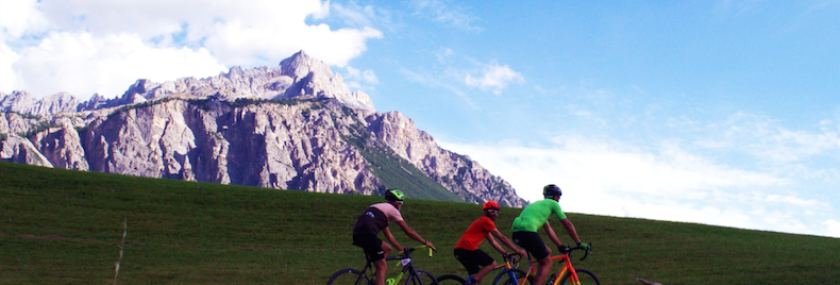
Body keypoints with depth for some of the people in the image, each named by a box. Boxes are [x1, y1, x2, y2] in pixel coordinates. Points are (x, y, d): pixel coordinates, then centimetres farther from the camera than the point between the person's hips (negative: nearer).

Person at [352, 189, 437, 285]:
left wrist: (401, 249, 36)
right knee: (382, 268, -4)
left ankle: (376, 274, 16)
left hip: (357, 234, 9)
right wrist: (425, 242, 16)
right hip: (367, 234, -9)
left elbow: (388, 235, 33)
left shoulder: (380, 207, 31)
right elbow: (408, 231, 7)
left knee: (387, 249, 25)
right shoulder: (392, 209, 7)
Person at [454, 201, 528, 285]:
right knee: (492, 264, -6)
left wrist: (506, 253, 22)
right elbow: (502, 238, -5)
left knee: (478, 275, 15)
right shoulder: (486, 220, -3)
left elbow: (493, 242, 28)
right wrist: (517, 250, -2)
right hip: (467, 248, -10)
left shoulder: (483, 221, 27)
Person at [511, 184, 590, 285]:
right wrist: (579, 243, 22)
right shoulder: (553, 203, 13)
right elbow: (568, 225, 15)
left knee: (548, 252, 23)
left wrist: (561, 246, 35)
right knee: (547, 264, 2)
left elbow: (549, 229, 35)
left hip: (516, 232, 8)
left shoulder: (540, 204, 34)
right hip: (528, 231, -8)